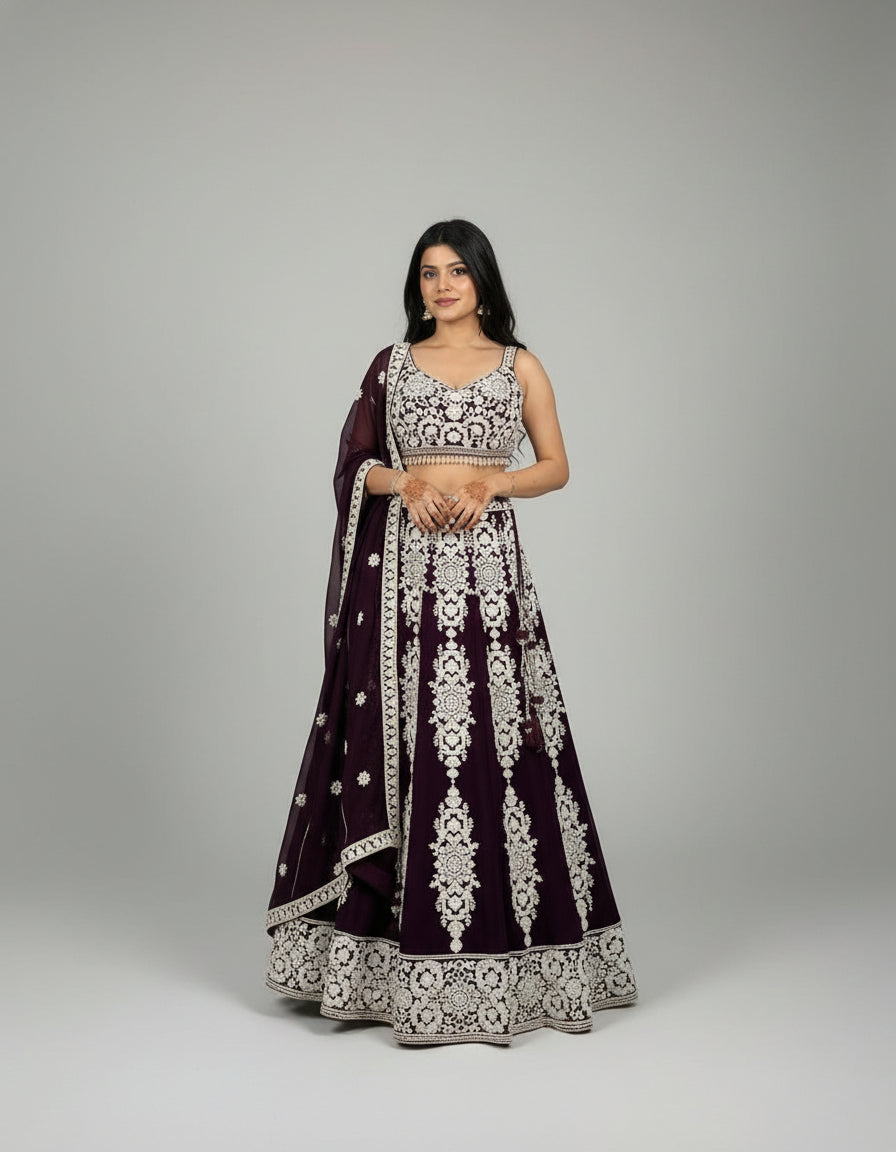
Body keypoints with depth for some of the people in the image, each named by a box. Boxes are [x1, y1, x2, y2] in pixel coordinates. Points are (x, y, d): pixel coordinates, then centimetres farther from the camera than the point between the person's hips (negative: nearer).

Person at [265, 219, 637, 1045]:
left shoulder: (519, 366, 9)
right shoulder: (392, 364, 11)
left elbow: (557, 466, 7)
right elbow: (355, 463, 9)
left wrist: (489, 482, -10)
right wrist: (405, 481, -11)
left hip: (486, 565, -1)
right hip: (404, 568, 1)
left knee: (492, 739, -4)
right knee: (399, 740, -1)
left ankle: (499, 945, 7)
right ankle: (398, 955, 8)